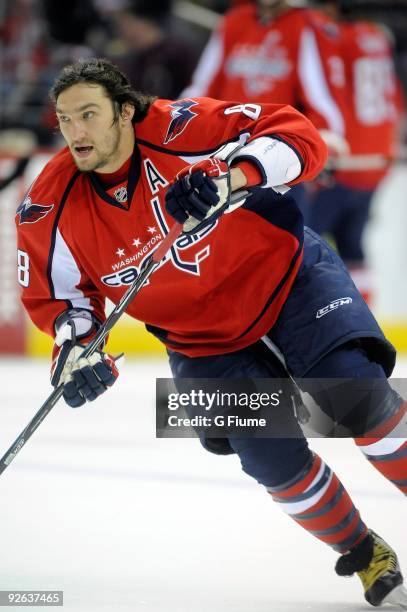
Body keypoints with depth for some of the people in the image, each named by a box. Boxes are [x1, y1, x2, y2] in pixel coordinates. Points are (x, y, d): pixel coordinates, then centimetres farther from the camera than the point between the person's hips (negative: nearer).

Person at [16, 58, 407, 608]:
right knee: (276, 461, -12)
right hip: (204, 337, 3)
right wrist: (76, 346, -16)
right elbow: (56, 293, 3)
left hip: (290, 274, -2)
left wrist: (232, 176, -41)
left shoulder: (182, 129, -24)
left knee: (355, 393, -24)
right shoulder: (52, 210, -13)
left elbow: (299, 137, -26)